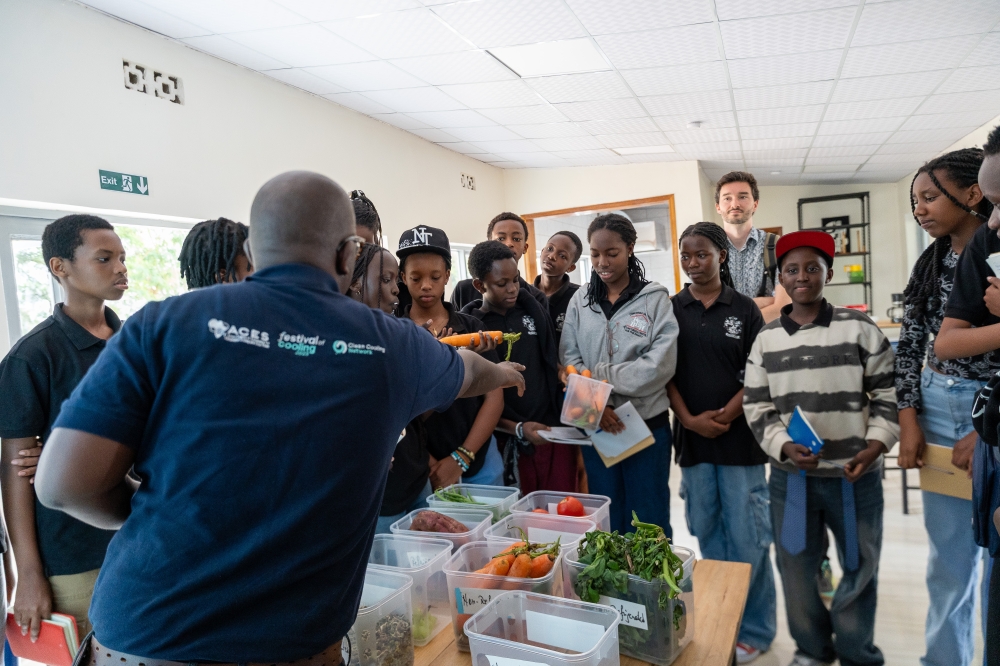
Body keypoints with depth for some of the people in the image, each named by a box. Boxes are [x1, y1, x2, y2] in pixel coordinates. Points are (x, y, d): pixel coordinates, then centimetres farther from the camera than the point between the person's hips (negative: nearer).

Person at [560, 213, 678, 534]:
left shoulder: (655, 298, -4)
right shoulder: (580, 301, 4)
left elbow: (660, 364, -14)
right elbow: (569, 361, -2)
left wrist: (597, 376, -16)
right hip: (596, 426, 3)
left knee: (648, 520, 9)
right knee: (605, 519, 15)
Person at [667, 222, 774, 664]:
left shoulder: (744, 309, 1)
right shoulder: (672, 309, 4)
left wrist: (726, 415, -13)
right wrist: (690, 419, -10)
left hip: (739, 438, -2)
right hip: (692, 437, 2)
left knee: (747, 537, 2)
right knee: (707, 534, 12)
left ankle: (754, 629, 18)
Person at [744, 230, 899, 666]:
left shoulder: (859, 328, -1)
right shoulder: (766, 339, 3)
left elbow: (888, 393, 1)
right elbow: (756, 406, 3)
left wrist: (875, 446, -13)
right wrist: (784, 447, -13)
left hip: (855, 474, -1)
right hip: (790, 475, 2)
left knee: (860, 567, 12)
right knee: (796, 567, 12)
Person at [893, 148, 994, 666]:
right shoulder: (929, 265, 6)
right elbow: (909, 346, 8)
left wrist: (983, 429, -16)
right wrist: (908, 421, 1)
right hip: (938, 408, 5)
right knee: (948, 547, 15)